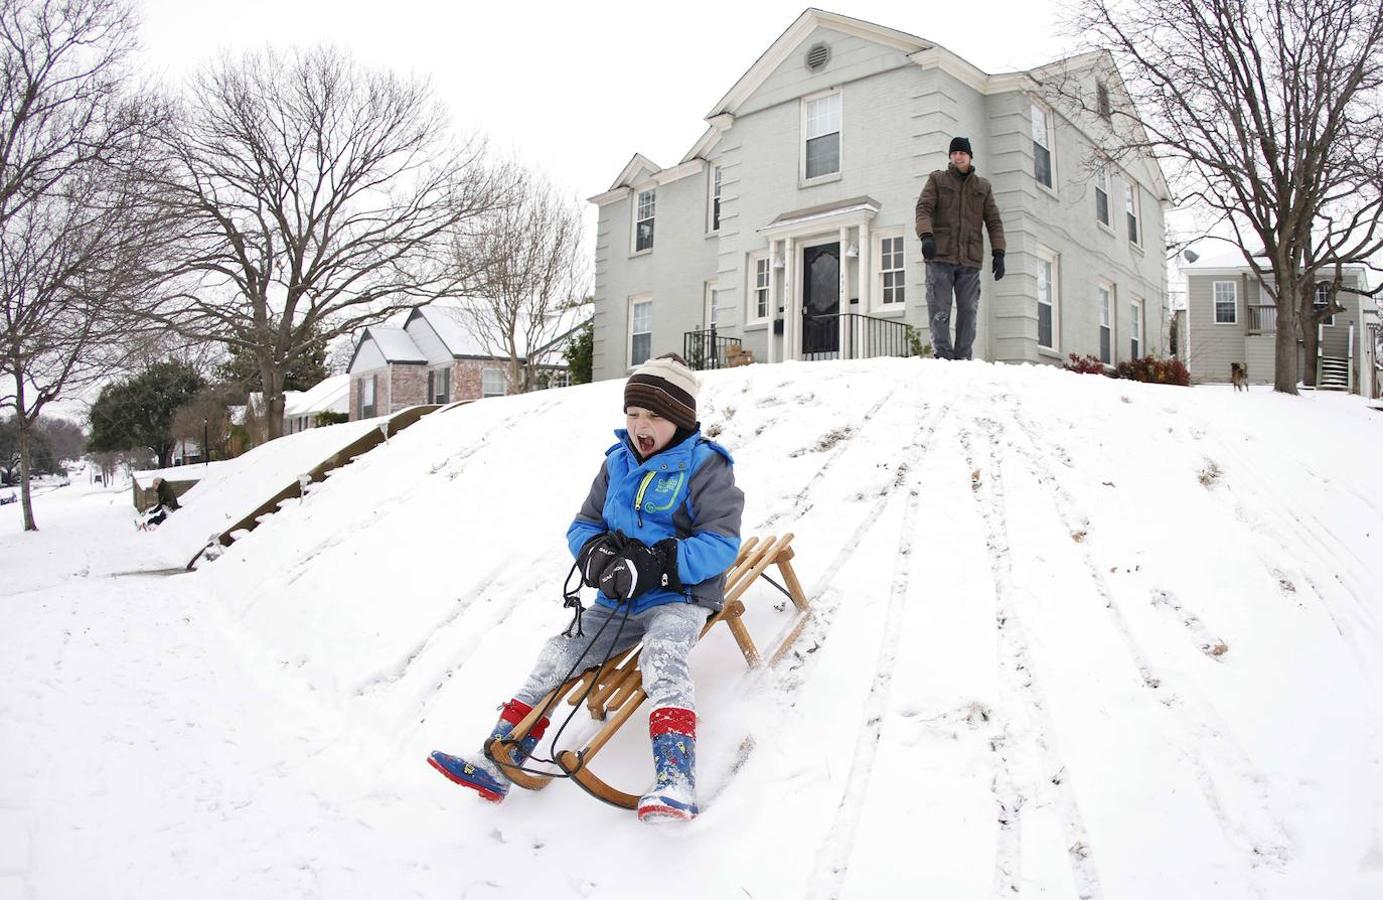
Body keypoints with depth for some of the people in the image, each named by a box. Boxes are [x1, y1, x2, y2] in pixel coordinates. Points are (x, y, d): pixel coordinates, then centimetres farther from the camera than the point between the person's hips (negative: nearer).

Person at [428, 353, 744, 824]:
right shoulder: (617, 463, 11)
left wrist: (656, 566, -29)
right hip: (619, 600, 7)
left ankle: (675, 782, -47)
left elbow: (721, 543, -17)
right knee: (557, 656, -7)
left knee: (661, 657, -35)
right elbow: (583, 524, 15)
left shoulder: (704, 466, -9)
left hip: (679, 596, -6)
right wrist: (595, 552, -11)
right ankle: (497, 765, -3)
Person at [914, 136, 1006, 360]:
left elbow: (994, 222, 16)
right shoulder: (937, 180, 12)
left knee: (968, 311, -1)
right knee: (940, 310, -9)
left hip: (970, 259, 2)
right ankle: (943, 356, -9)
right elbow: (923, 209, -1)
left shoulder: (983, 187, 19)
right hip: (940, 256, -2)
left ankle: (963, 358, 2)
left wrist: (998, 253, 4)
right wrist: (926, 236, -20)